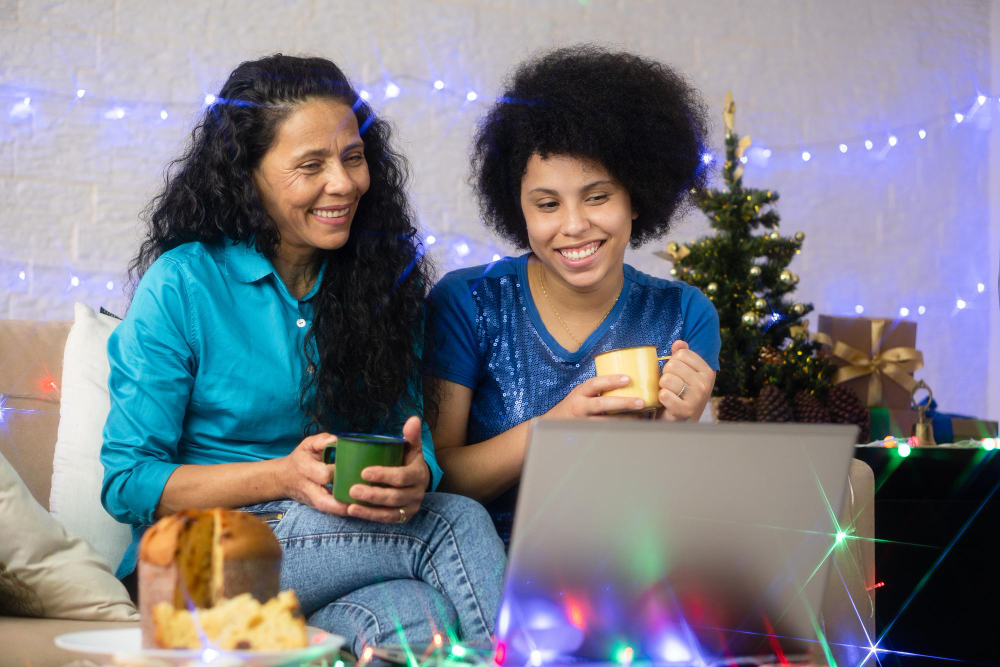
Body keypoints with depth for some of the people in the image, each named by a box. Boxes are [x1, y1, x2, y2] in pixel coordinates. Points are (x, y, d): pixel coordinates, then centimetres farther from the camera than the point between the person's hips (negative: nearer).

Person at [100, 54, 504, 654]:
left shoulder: (385, 276, 8)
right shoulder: (181, 285, -6)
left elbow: (409, 436, 7)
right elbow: (128, 482, -7)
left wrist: (414, 476, -19)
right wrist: (284, 477, -21)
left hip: (355, 531, 4)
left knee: (415, 616, -34)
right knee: (460, 525, -26)